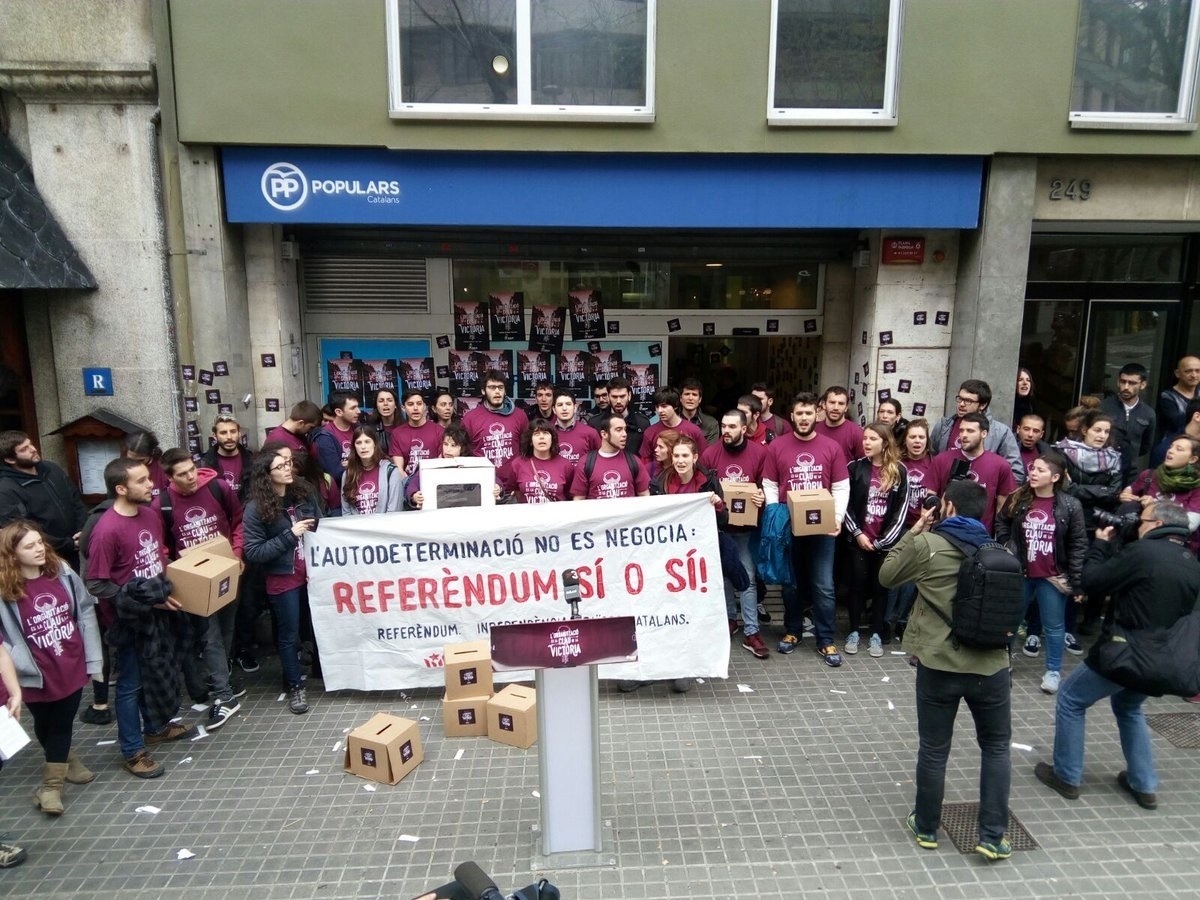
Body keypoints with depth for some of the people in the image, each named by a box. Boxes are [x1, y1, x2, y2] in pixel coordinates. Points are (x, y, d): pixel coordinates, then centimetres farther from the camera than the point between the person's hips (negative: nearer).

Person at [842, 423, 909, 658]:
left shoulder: (899, 471, -1)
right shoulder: (855, 467, -1)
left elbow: (901, 508, -2)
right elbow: (845, 504, -2)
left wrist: (883, 540, -8)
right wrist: (857, 533, -10)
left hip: (885, 541, 0)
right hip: (859, 539, 0)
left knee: (881, 587, 8)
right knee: (857, 585, 6)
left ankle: (876, 634, 18)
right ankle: (853, 632, 17)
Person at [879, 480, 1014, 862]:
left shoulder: (927, 545, -8)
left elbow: (886, 576, 5)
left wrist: (914, 532, 9)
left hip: (938, 664, -3)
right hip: (991, 664, 3)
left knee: (933, 750, 12)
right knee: (996, 748, 20)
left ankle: (926, 829, 28)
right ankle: (993, 837, 22)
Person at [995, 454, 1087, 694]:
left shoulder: (1070, 506, -11)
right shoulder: (1017, 499, -3)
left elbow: (1078, 546, -7)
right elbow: (1001, 525, 14)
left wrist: (1077, 583, -8)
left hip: (1053, 578, -2)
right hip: (1019, 574, 2)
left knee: (1054, 626, 11)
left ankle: (1053, 671, 26)